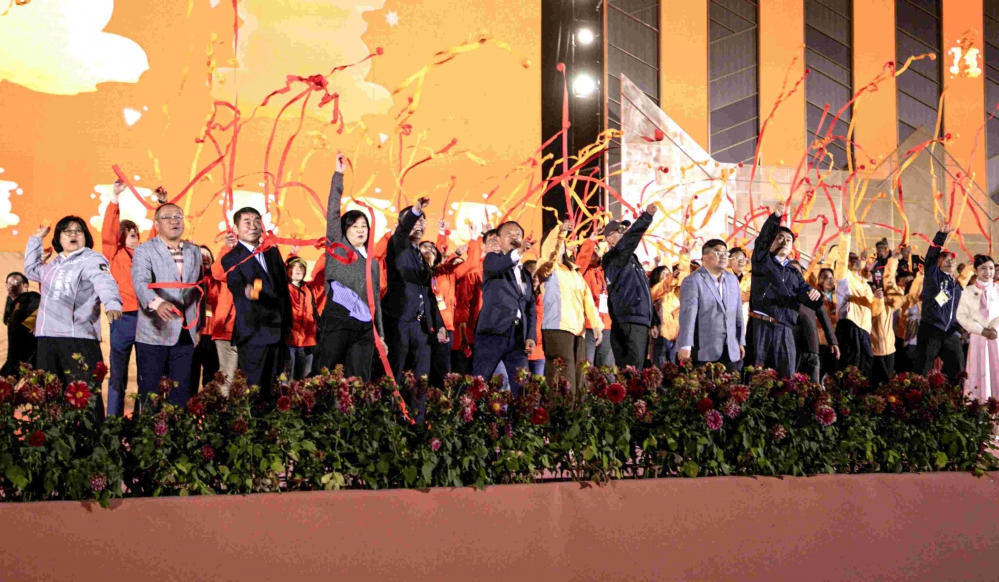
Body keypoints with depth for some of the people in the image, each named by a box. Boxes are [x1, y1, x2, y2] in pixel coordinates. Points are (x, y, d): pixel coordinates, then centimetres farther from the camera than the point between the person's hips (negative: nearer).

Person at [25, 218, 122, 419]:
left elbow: (105, 283, -21)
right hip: (47, 336, 8)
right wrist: (36, 239, 36)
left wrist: (112, 304, -42)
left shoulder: (93, 259, -2)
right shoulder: (54, 264, 22)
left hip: (79, 337, -8)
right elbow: (31, 270, 42)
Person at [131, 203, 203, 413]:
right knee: (149, 393, 0)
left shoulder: (195, 252, 12)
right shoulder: (144, 251, -4)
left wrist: (198, 326, 14)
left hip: (185, 334, 4)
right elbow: (141, 282, -21)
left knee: (181, 393, 6)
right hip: (154, 333, -4)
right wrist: (157, 303, -40)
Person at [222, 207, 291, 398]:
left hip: (278, 330, 6)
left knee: (272, 387, 10)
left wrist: (286, 322, 15)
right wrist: (247, 291, -46)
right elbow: (234, 284, -23)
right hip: (253, 332, -6)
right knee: (253, 388, -7)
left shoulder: (273, 252, 14)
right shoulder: (231, 258, -5)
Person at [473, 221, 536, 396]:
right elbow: (495, 266, -20)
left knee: (521, 387, 1)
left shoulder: (525, 272, 21)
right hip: (494, 332, -5)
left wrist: (531, 336, 4)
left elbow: (530, 307, 18)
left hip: (519, 335, 5)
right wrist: (518, 252, -38)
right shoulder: (493, 258, 6)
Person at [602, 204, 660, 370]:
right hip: (628, 322, -9)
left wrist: (653, 322, 24)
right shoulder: (613, 258, -4)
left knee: (637, 369, 9)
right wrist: (647, 216, -34)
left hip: (640, 321, 9)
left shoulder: (631, 259, 24)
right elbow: (629, 240, -25)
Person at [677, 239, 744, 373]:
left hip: (730, 351, 6)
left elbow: (738, 313, 17)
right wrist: (685, 346, -20)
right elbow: (688, 315, -14)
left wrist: (740, 341, 14)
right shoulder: (693, 281, -6)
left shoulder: (733, 280, 15)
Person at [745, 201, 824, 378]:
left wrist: (815, 295, -10)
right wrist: (776, 216, -25)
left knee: (786, 378, 1)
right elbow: (763, 238, -10)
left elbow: (811, 303, 15)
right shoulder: (762, 262, 10)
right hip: (760, 326, -4)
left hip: (785, 331, 4)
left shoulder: (794, 274, 22)